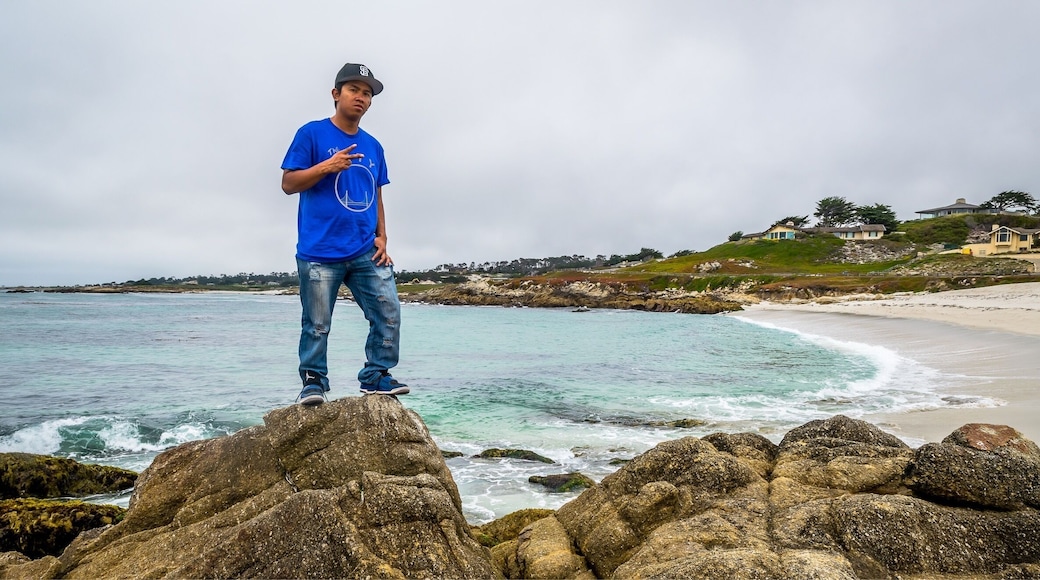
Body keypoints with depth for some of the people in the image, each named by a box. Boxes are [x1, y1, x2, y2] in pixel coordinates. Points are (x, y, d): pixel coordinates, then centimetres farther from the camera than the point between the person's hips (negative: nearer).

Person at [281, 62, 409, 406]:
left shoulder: (373, 146, 17)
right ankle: (313, 381, 16)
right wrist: (327, 166, -15)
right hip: (320, 252, -4)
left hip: (366, 252, 5)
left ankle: (376, 376, 9)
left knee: (389, 313, -4)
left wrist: (381, 237, 9)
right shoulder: (312, 134, 2)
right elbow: (288, 184, -1)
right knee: (317, 325, -1)